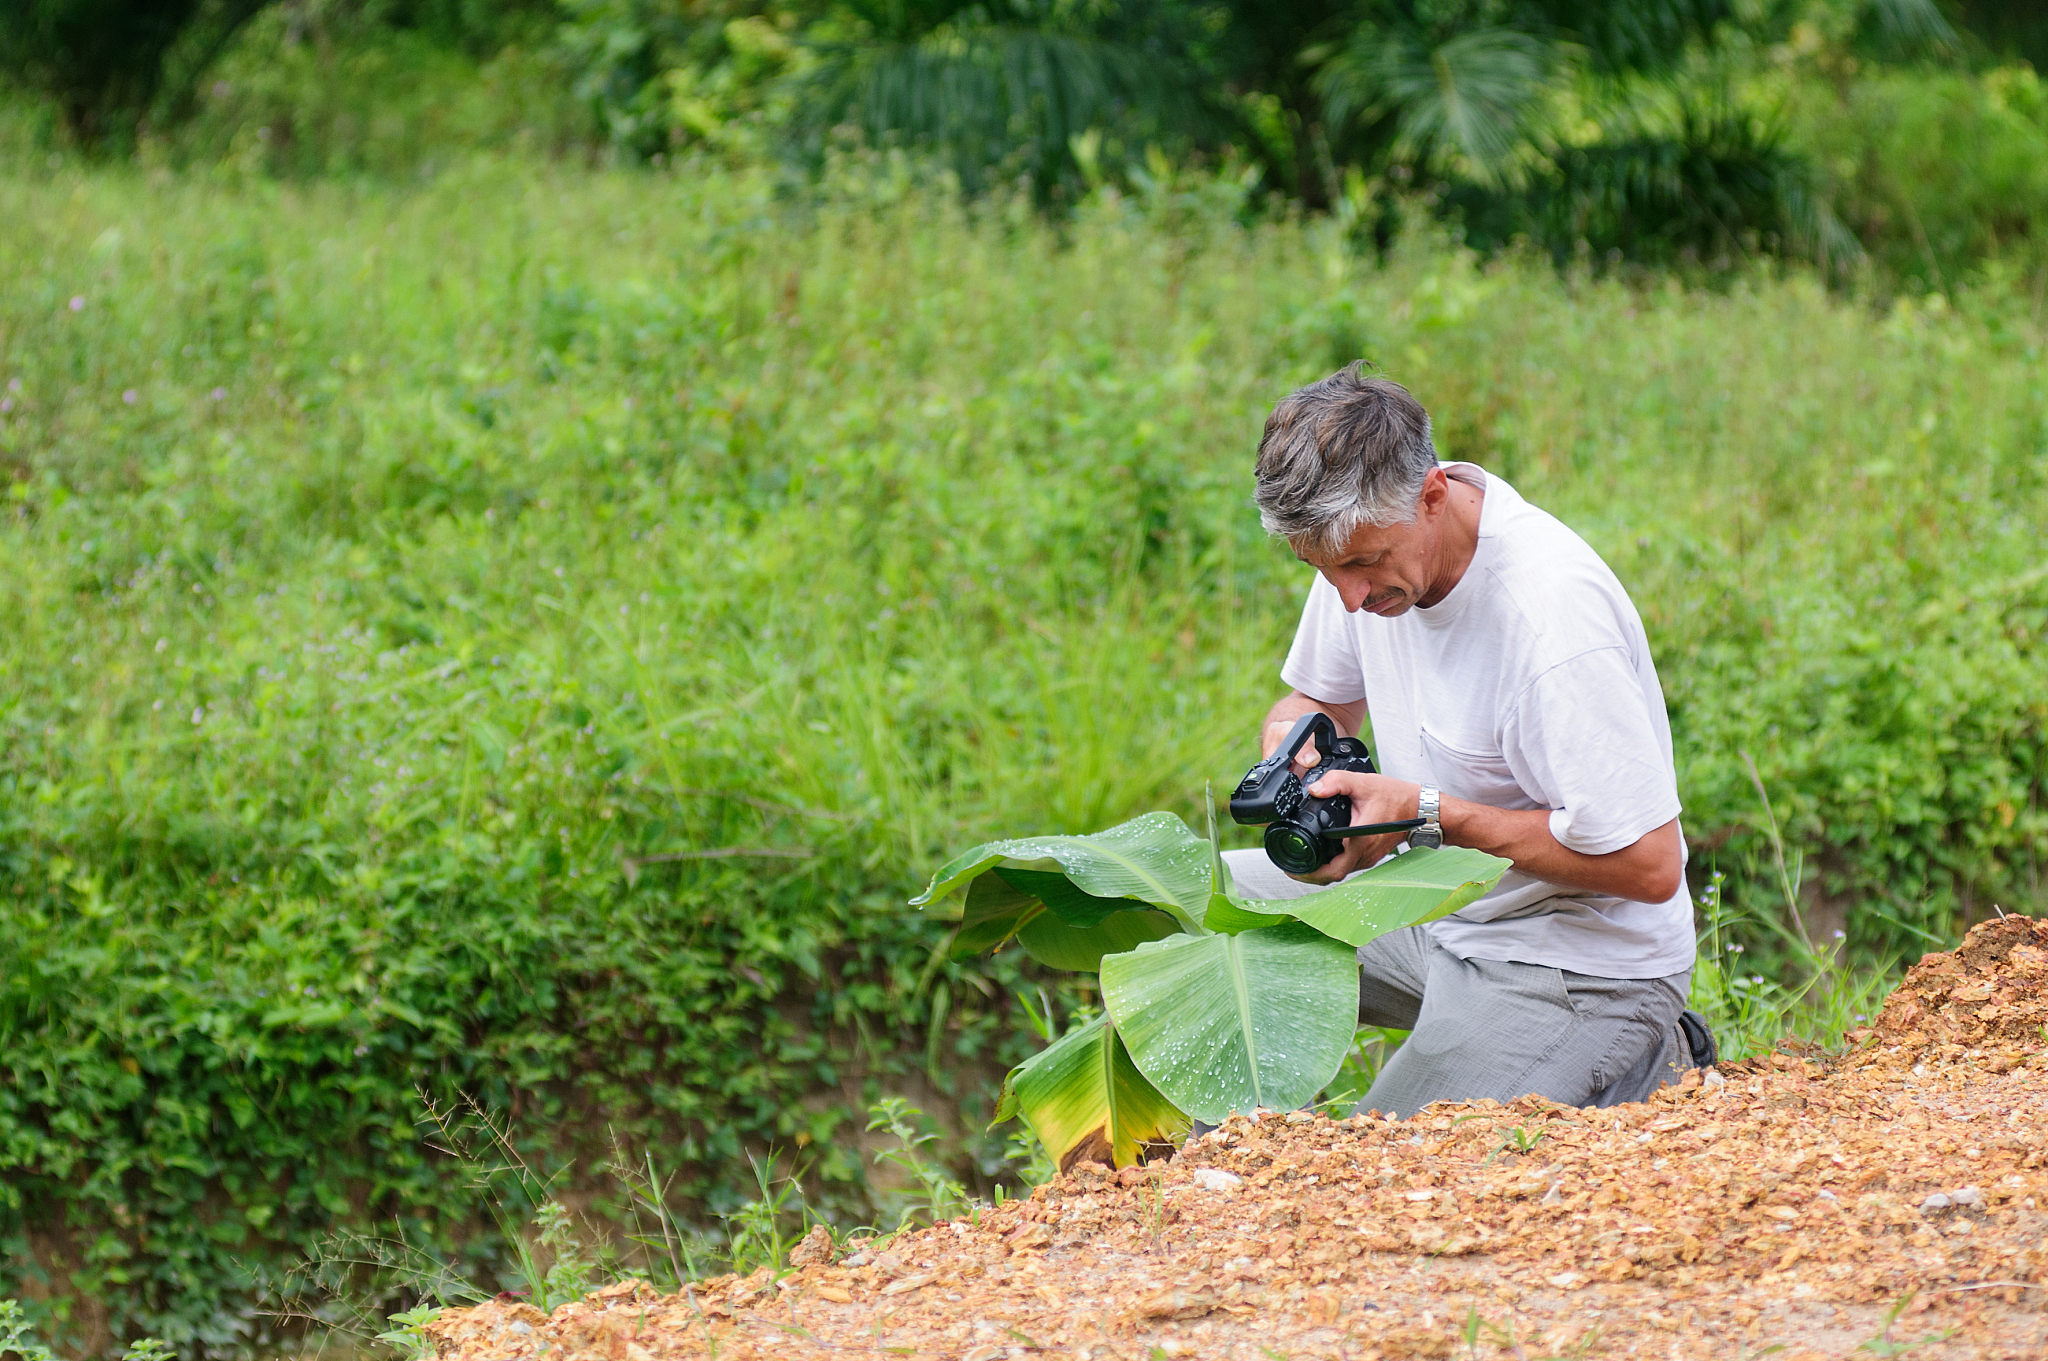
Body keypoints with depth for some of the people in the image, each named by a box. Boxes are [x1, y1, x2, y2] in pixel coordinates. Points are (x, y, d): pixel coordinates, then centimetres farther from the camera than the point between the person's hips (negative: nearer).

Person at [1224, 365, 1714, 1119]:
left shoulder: (1552, 613, -30)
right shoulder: (1366, 534, -5)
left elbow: (1648, 865, -27)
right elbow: (1319, 697, 16)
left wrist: (1426, 815, -25)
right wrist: (1294, 742, -10)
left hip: (1579, 963, -8)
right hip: (1434, 901, 8)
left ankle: (1645, 1064, -1)